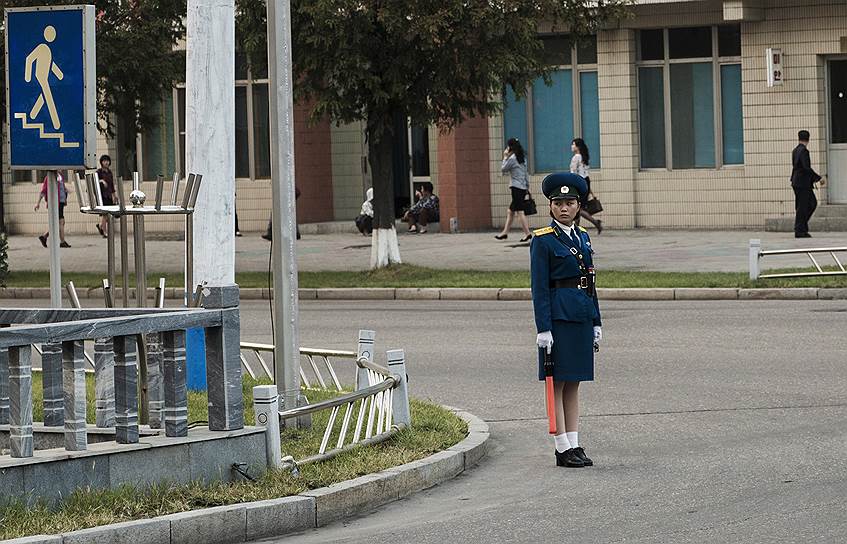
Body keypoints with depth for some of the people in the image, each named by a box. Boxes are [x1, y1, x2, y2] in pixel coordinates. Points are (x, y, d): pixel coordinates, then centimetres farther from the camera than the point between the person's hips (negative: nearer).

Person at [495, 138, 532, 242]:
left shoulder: (512, 159, -12)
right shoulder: (522, 158, 13)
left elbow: (503, 169, -2)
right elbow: (526, 174, 18)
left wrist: (505, 157, 6)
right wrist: (527, 187, 22)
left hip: (516, 187, -9)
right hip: (523, 188, 9)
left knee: (519, 211, -8)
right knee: (511, 211, 14)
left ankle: (527, 233, -12)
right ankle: (505, 232, 18)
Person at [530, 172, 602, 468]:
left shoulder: (582, 236, 13)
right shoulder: (543, 240, -7)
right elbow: (539, 287, -10)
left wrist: (596, 322, 13)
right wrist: (543, 328, -15)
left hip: (581, 316, 7)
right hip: (558, 315, -7)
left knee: (574, 383, 9)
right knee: (557, 383, -2)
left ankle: (574, 445, 12)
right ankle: (563, 449, 0)